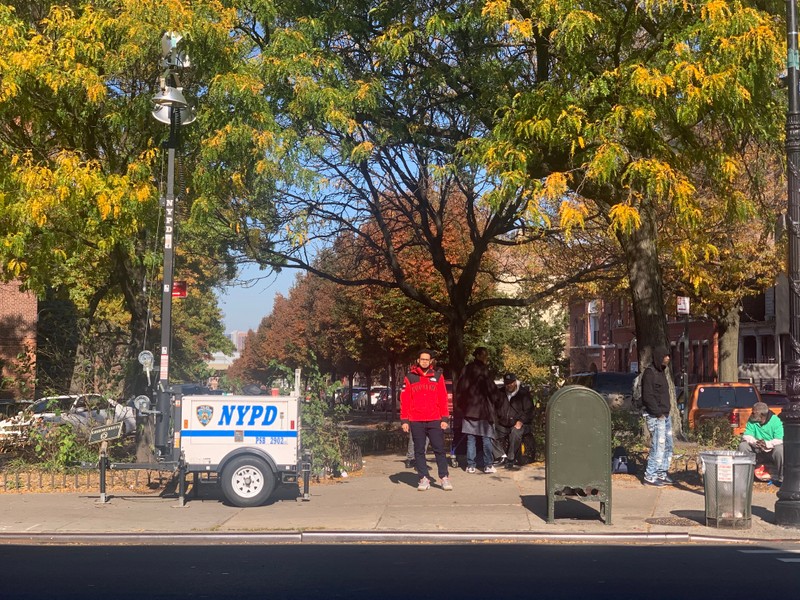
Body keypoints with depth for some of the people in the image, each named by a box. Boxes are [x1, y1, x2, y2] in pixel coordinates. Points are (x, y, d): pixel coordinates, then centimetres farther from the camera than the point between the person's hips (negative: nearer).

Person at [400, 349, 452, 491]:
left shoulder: (437, 377, 8)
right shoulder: (410, 378, 5)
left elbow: (443, 399, 5)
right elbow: (404, 400, 2)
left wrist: (444, 419, -1)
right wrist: (404, 420, -3)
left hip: (435, 420, 0)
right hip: (416, 421, 0)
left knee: (439, 449, 0)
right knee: (419, 451, 4)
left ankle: (444, 477, 7)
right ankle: (424, 479, 9)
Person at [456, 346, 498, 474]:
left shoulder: (467, 369, 7)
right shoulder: (483, 369, -10)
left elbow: (459, 389, 11)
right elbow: (491, 388, -11)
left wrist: (461, 405, 17)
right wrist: (493, 400, 5)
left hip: (468, 409, 5)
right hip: (483, 408, -5)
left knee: (471, 438, 7)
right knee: (486, 437, 2)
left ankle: (471, 465, 7)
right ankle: (488, 465, 2)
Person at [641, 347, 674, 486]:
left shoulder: (661, 372, 16)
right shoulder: (649, 373, -13)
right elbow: (648, 397, -19)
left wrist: (666, 413, 13)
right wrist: (658, 413, -18)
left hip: (665, 415, 10)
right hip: (655, 416, -10)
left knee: (668, 446, 12)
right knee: (658, 447, -10)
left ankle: (662, 473, 22)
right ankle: (650, 477, -4)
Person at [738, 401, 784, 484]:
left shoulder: (775, 421, -13)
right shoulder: (752, 420, -3)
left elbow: (779, 440, -22)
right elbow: (746, 436, -8)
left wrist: (767, 444, -40)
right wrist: (755, 442, -30)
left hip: (772, 452, -3)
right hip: (757, 452, 3)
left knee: (780, 449, -36)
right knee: (742, 446, -21)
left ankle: (782, 478, -22)